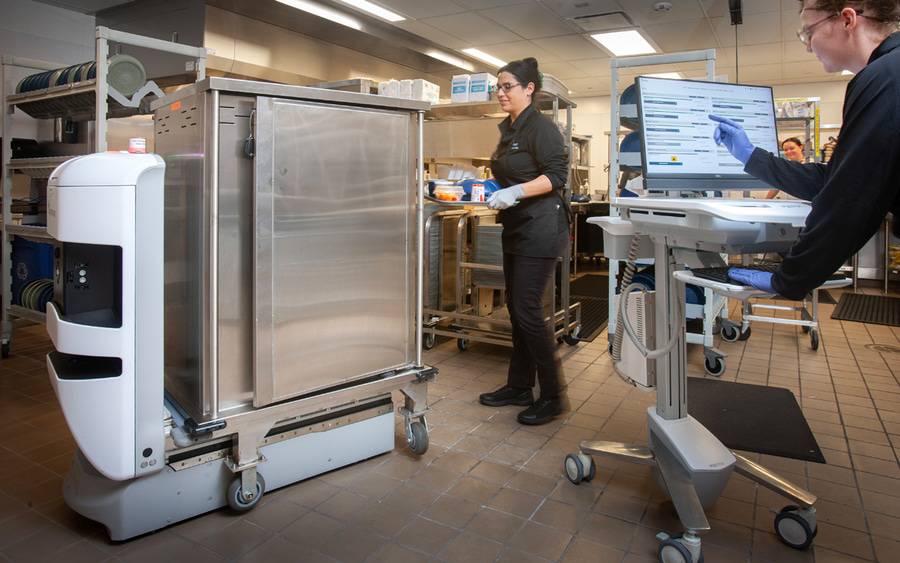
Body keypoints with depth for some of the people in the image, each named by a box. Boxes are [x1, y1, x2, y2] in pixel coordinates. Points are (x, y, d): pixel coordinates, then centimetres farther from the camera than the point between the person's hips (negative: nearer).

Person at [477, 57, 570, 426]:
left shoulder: (540, 127, -10)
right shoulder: (509, 130, 17)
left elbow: (557, 175, -18)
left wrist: (515, 193, -27)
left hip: (540, 228, -10)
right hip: (516, 229, 10)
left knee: (528, 309, -9)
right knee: (516, 309, 12)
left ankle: (553, 396, 5)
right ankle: (519, 387, 23)